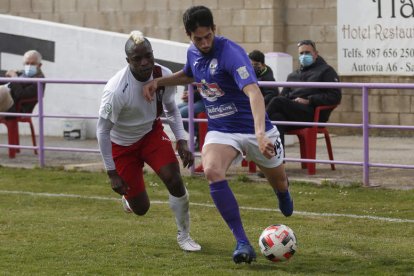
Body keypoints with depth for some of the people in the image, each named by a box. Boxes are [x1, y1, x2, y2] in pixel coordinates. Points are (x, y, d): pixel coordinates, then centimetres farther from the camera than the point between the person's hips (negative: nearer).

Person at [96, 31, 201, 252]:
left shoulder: (164, 76, -17)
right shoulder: (116, 90, -33)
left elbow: (171, 109, 3)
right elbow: (102, 130, -22)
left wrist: (181, 141, -9)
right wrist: (112, 173, -21)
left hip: (152, 133, 3)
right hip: (122, 143, -3)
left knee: (174, 179, -21)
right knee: (140, 209, 0)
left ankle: (183, 235, 0)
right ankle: (127, 194, 39)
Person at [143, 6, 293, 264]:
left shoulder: (231, 52, -24)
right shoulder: (193, 53, -1)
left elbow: (253, 92, -38)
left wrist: (260, 133, -51)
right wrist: (159, 81, 8)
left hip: (253, 129, -4)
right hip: (220, 131, 4)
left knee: (278, 181, 16)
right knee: (212, 171, -29)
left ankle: (283, 194, 61)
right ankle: (243, 244, -25)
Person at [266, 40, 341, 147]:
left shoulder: (326, 71, 15)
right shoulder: (293, 75, 34)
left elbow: (335, 97, 2)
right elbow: (284, 95, 28)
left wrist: (309, 101, -10)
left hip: (313, 114, -5)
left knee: (277, 102, -29)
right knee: (277, 117, -33)